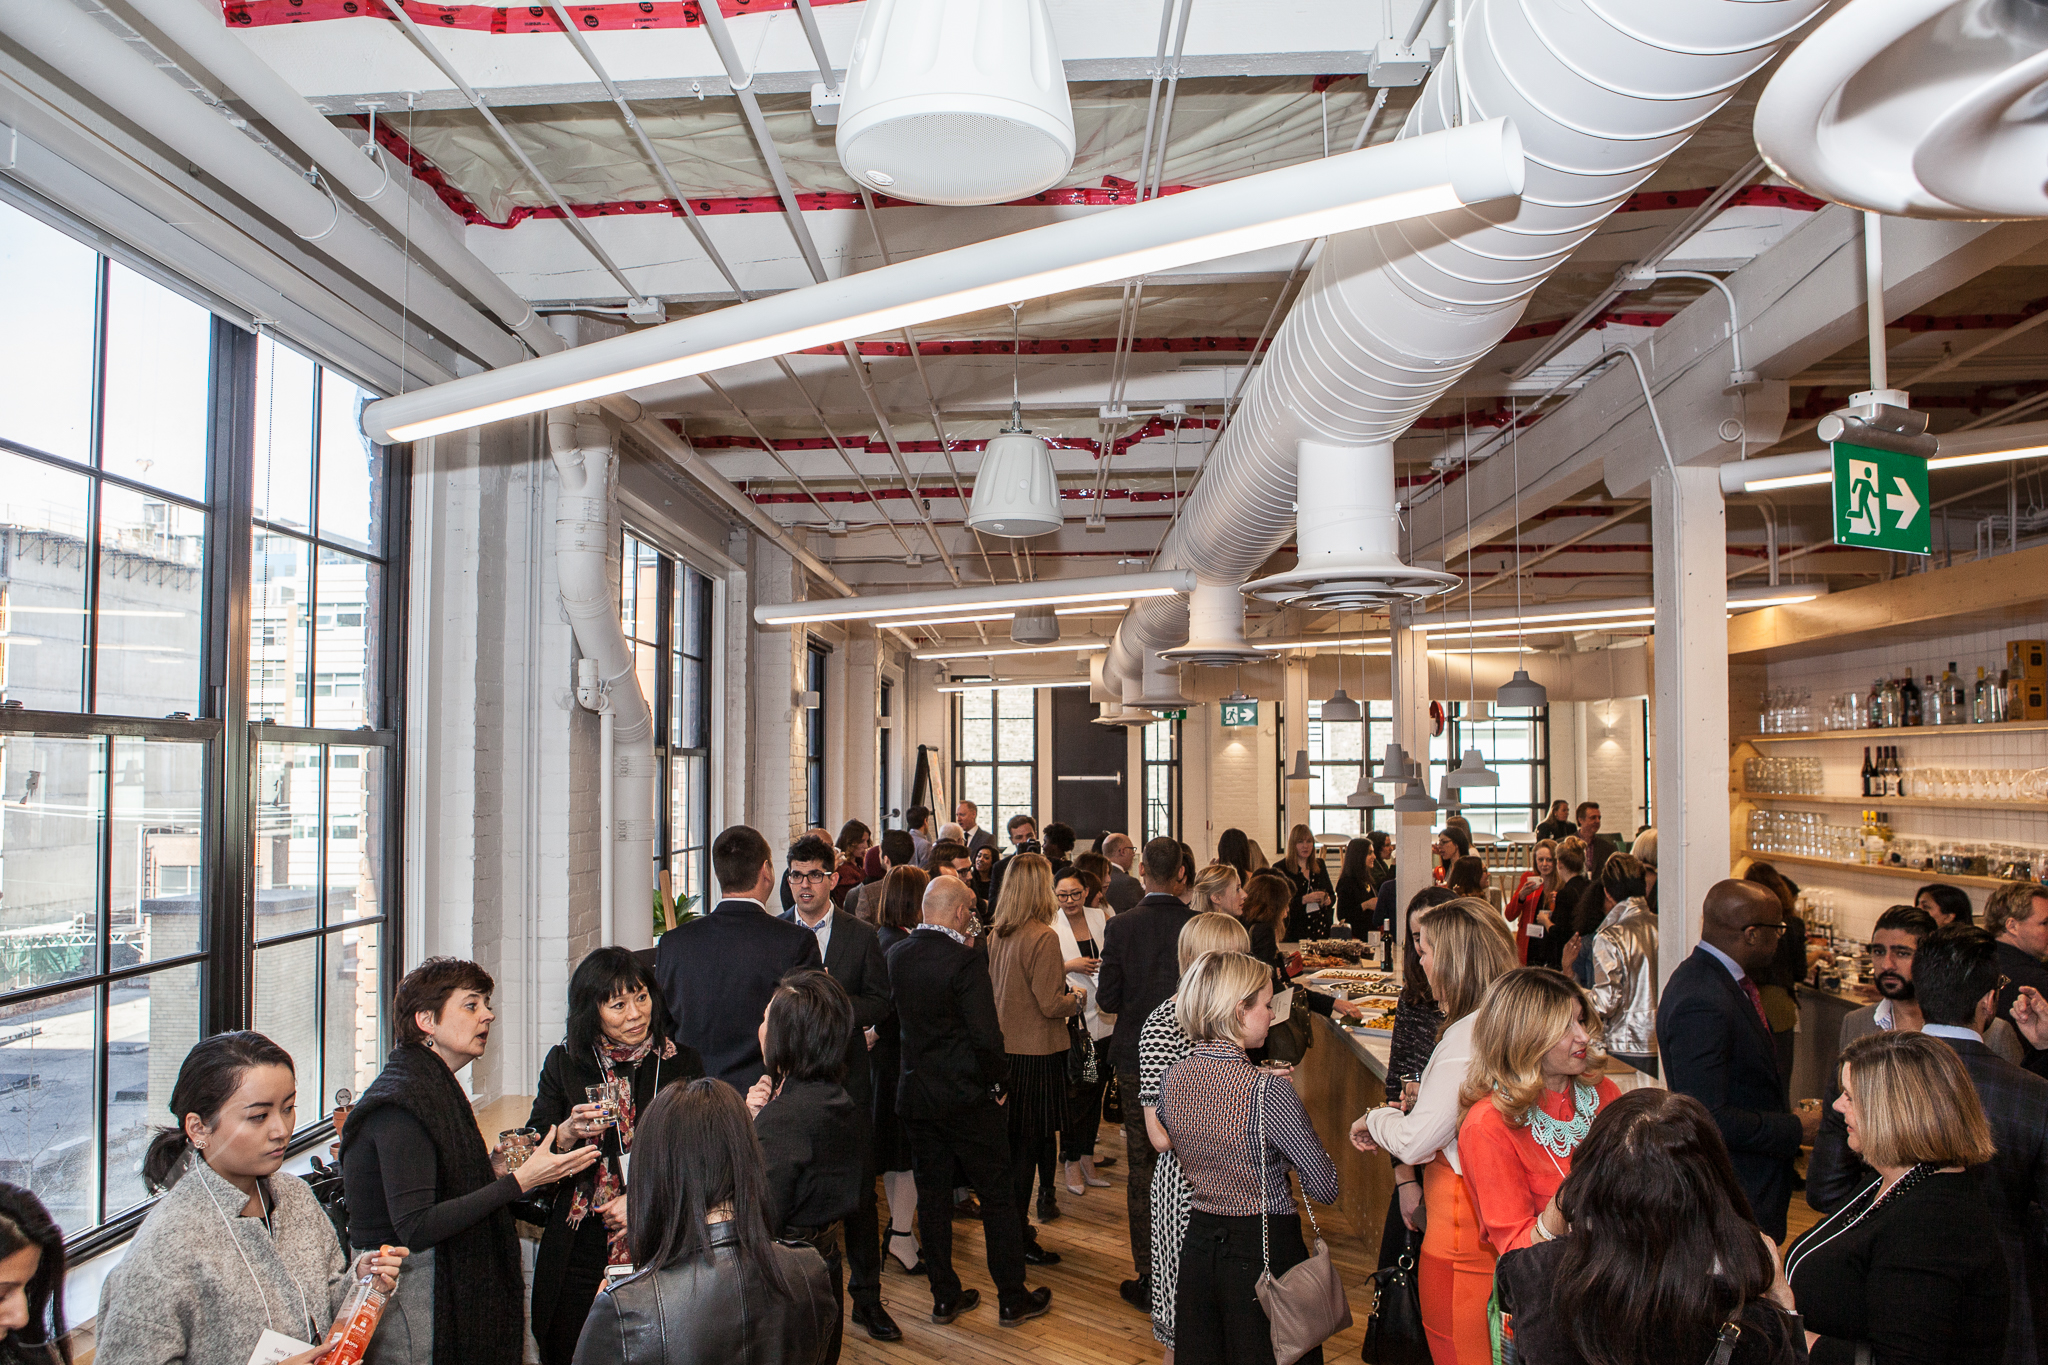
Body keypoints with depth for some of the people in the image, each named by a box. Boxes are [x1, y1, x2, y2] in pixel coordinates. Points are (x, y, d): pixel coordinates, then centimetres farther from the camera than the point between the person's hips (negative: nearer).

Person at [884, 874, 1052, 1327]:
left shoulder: (897, 955, -1)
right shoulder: (966, 960, -20)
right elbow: (986, 1036, -22)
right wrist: (999, 1082, -8)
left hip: (915, 1093, 6)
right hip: (966, 1097, -6)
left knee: (933, 1195, 14)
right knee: (997, 1195, 9)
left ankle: (945, 1297, 24)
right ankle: (1012, 1298, 18)